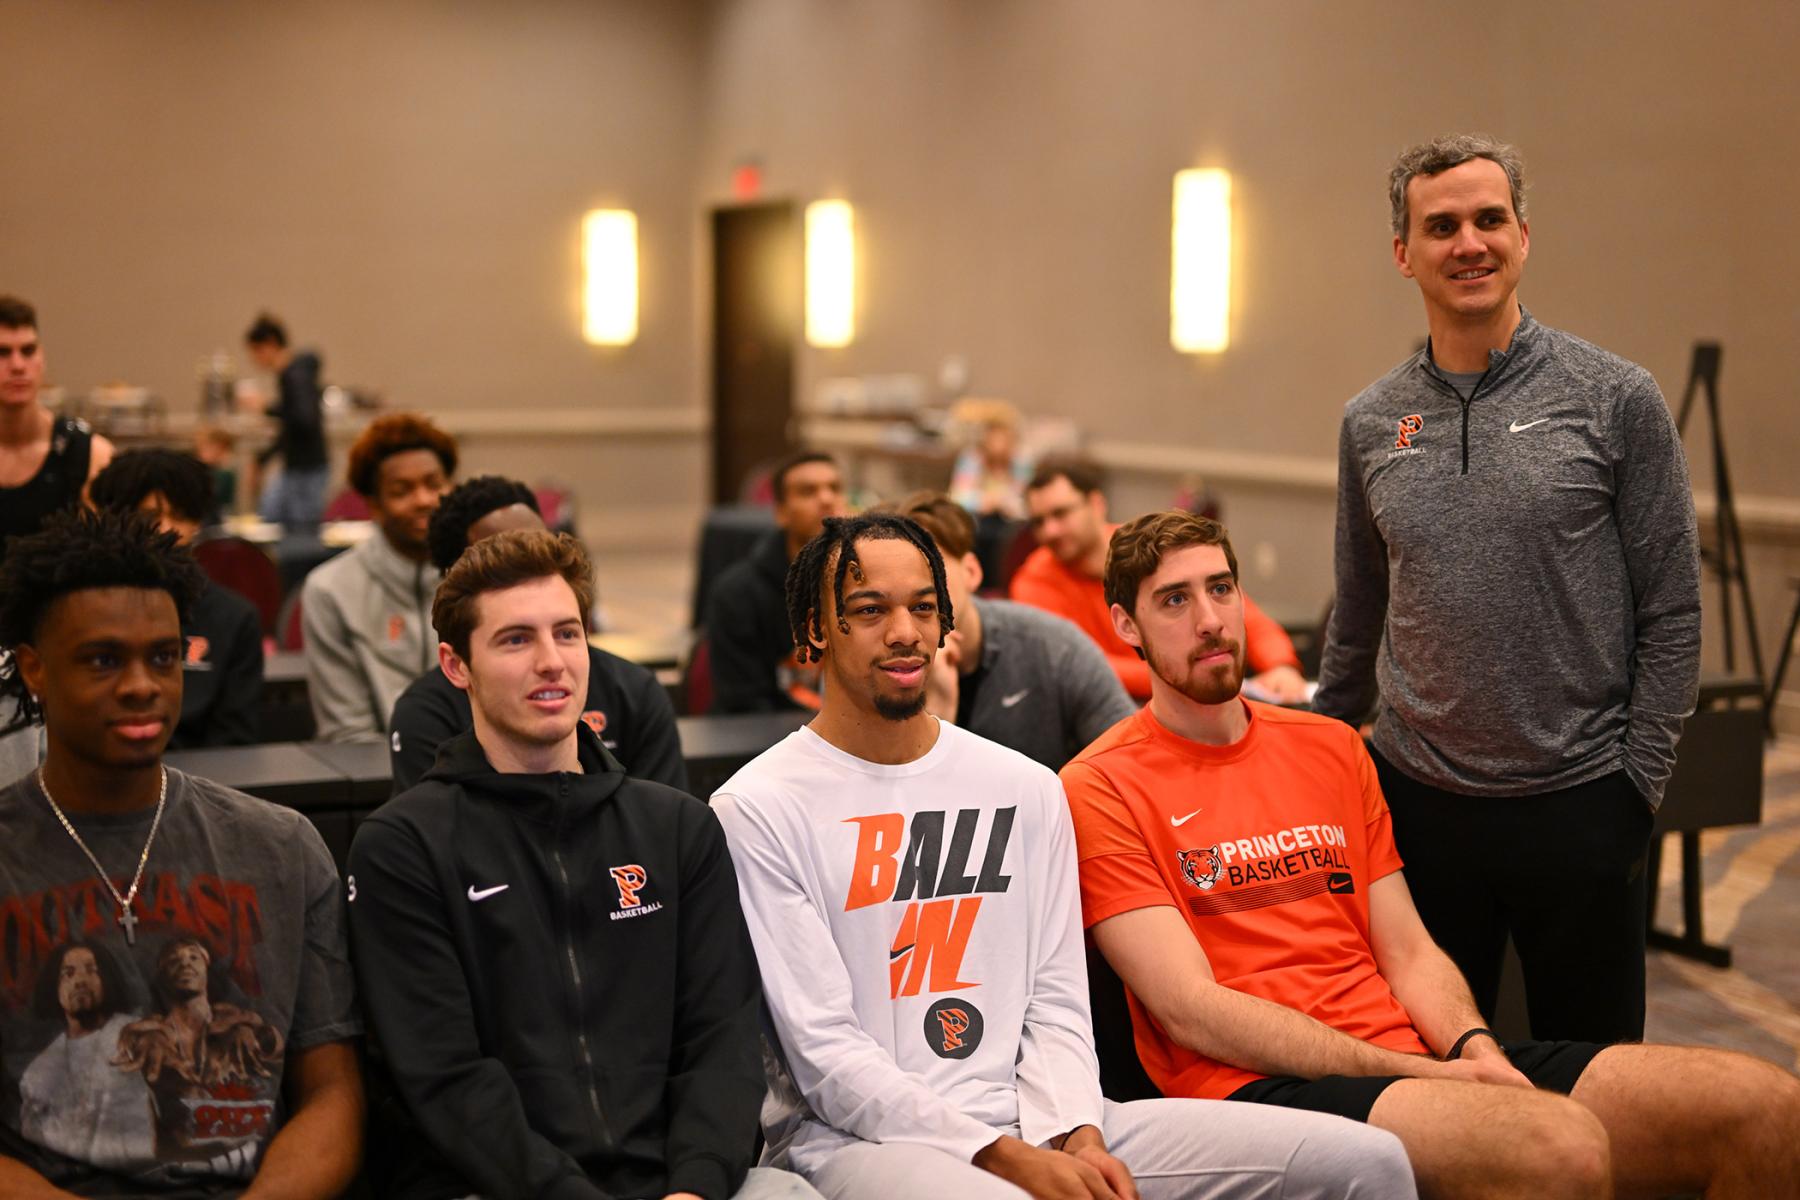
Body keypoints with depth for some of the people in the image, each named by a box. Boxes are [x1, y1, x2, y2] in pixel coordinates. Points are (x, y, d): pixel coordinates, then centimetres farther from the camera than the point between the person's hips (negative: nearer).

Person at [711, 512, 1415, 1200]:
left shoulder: (1026, 788, 15)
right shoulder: (759, 809, -2)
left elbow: (1055, 1005, 12)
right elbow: (824, 1052, -7)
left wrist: (1078, 1136, -8)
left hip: (1035, 1123, 5)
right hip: (856, 1139, -5)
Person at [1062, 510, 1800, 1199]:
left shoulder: (1331, 748, 20)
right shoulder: (1101, 790, -1)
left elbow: (1409, 952, 17)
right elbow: (1192, 1011, -9)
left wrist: (1473, 1047, -6)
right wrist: (1418, 1075, -14)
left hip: (1412, 1056, 7)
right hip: (1260, 1086, -6)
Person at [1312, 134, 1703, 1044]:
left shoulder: (1615, 398, -4)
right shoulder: (1370, 423, 7)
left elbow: (1671, 611, -2)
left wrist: (1637, 780, -6)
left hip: (1580, 802, -3)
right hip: (1419, 799, 3)